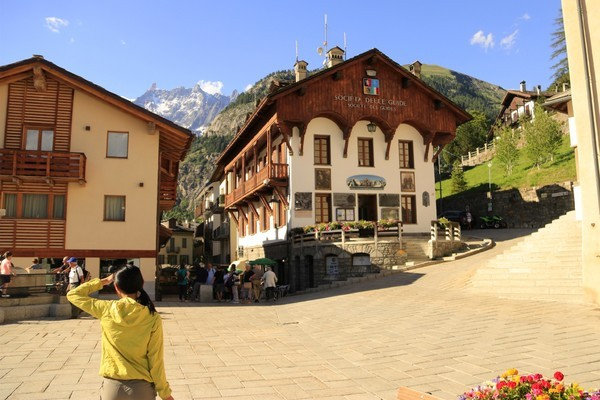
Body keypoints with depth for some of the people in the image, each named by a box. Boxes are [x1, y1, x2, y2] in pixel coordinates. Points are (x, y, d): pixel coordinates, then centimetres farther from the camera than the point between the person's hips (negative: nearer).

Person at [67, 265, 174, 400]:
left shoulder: (106, 310, -11)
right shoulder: (153, 318, -13)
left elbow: (73, 294, 5)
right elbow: (156, 360, -9)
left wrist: (103, 281, 9)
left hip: (112, 387, 1)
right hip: (141, 388, -1)